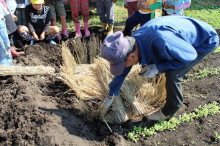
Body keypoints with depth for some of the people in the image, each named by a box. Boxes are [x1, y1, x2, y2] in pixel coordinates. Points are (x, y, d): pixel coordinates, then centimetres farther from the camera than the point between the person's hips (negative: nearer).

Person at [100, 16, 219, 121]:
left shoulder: (161, 42, -44)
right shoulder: (132, 42, -15)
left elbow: (190, 55, -26)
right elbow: (122, 72, 0)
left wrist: (158, 67, -26)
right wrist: (110, 97, 9)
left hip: (206, 40, -7)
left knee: (172, 74, -17)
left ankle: (168, 112, 5)